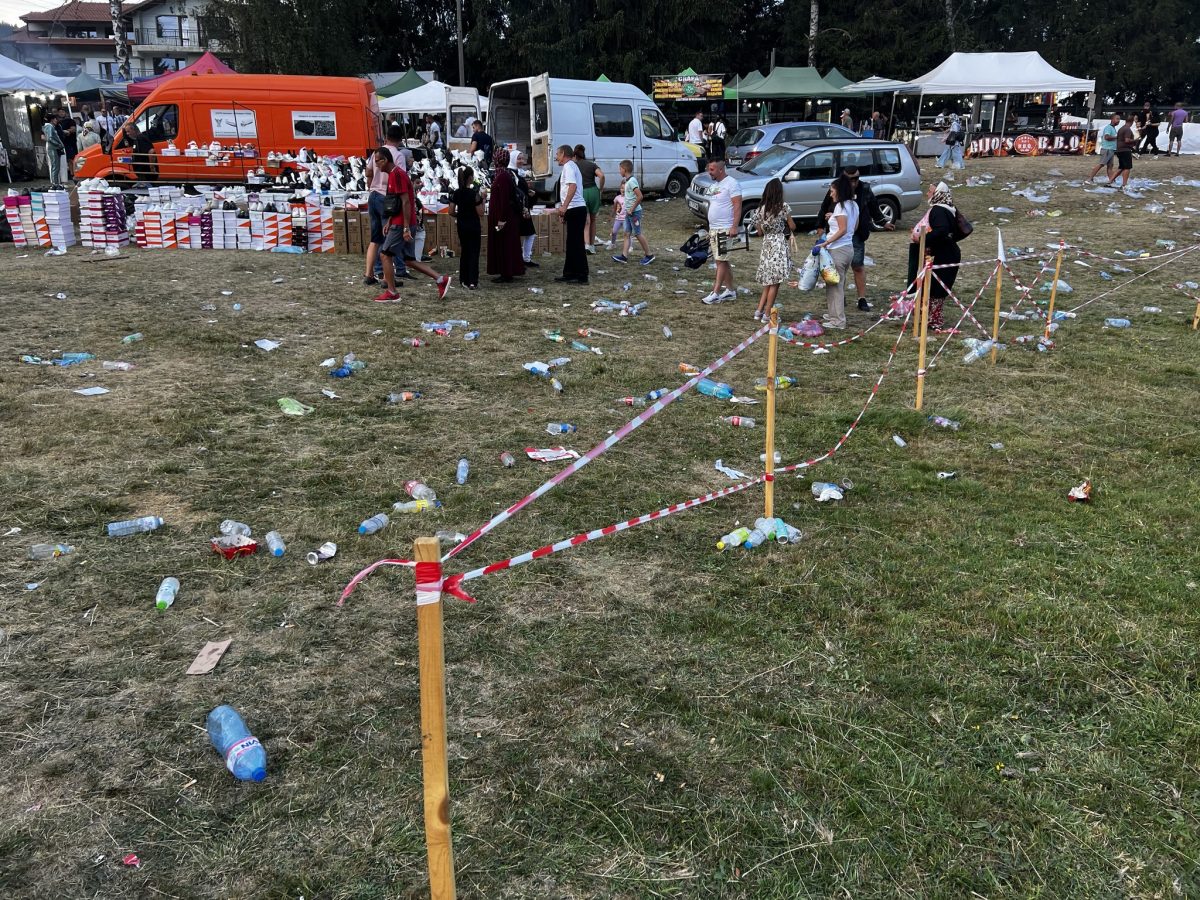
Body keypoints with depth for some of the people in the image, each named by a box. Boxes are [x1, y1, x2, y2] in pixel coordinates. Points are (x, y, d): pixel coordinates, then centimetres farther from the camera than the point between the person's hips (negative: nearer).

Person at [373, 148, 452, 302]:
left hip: (401, 225, -10)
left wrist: (406, 228, -21)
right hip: (401, 224, 10)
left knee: (386, 255, -3)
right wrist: (389, 222, 20)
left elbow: (406, 202, -20)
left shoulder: (397, 174, -15)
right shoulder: (394, 174, 16)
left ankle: (391, 293, 3)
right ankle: (441, 280, 11)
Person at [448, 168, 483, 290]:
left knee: (464, 251, 17)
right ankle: (472, 281, -8)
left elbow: (451, 212, 1)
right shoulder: (474, 193, -15)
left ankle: (464, 280, 20)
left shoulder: (456, 193, 0)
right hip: (473, 225, -5)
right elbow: (480, 213, -15)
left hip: (461, 225, 5)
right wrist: (483, 199, -8)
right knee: (474, 252, -1)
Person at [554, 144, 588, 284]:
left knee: (576, 243, -7)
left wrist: (564, 206, -31)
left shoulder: (568, 166, -9)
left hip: (575, 209, -10)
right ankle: (569, 273, 20)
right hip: (574, 209, 10)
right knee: (572, 243, 13)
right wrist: (565, 211, 27)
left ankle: (582, 276, -5)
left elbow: (573, 186, -25)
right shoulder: (572, 166, 22)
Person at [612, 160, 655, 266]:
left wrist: (632, 209, -22)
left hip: (634, 212, -10)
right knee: (627, 233, 7)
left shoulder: (631, 181, -19)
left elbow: (640, 196, -26)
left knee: (638, 234, -2)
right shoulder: (628, 181, 11)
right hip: (629, 212, 10)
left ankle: (649, 255, 7)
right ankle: (624, 255, 7)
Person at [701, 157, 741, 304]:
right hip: (714, 230, 9)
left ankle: (716, 293, -11)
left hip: (725, 230, -9)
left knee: (720, 261, -10)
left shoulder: (731, 183, -10)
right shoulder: (714, 185, 17)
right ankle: (730, 290, 18)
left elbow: (737, 206, -17)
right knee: (722, 261, 11)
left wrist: (734, 226, -26)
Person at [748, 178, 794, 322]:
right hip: (780, 245, -5)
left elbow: (760, 232, 8)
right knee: (775, 283, 2)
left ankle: (759, 311, 13)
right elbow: (792, 227, -2)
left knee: (768, 282, 16)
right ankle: (767, 314, 3)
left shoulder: (761, 209, 2)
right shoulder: (784, 207, -11)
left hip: (766, 245, 5)